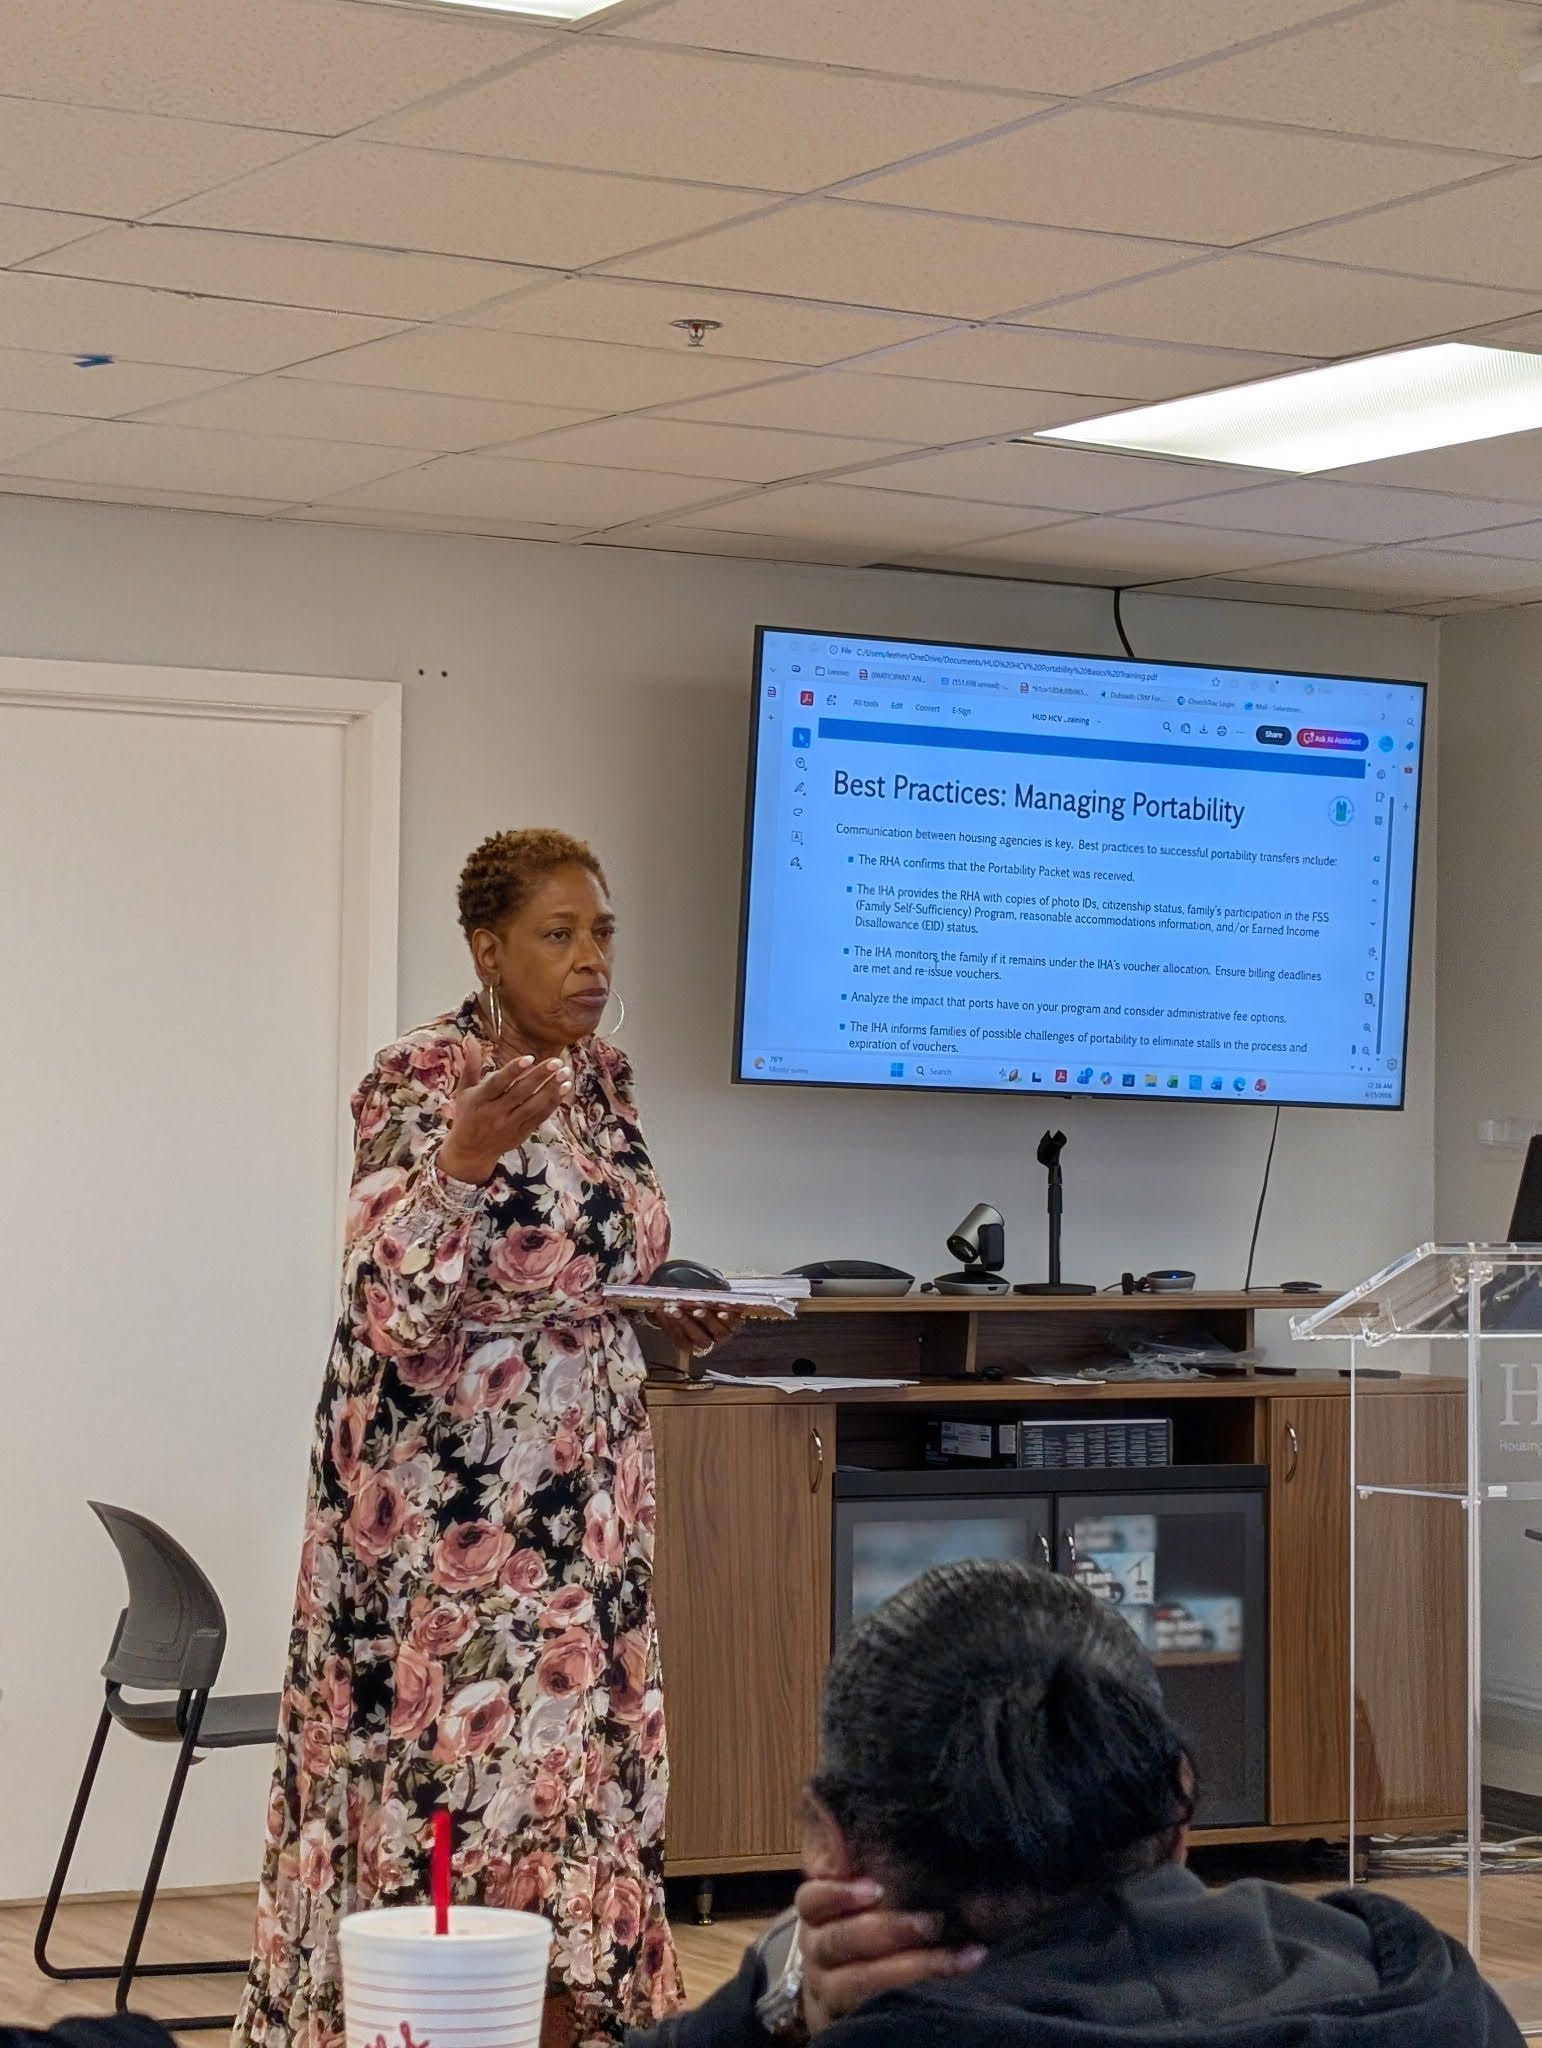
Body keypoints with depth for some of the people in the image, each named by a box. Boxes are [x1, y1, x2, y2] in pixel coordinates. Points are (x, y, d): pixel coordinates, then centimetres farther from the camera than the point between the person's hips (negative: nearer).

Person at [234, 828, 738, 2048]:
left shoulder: (604, 1076, 8)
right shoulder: (418, 1081, -14)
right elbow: (393, 1308, -23)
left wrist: (672, 1314, 0)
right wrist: (466, 1159, -35)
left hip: (582, 1488, 7)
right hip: (450, 1505, -7)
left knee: (575, 1753, 8)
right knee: (449, 1760, -5)